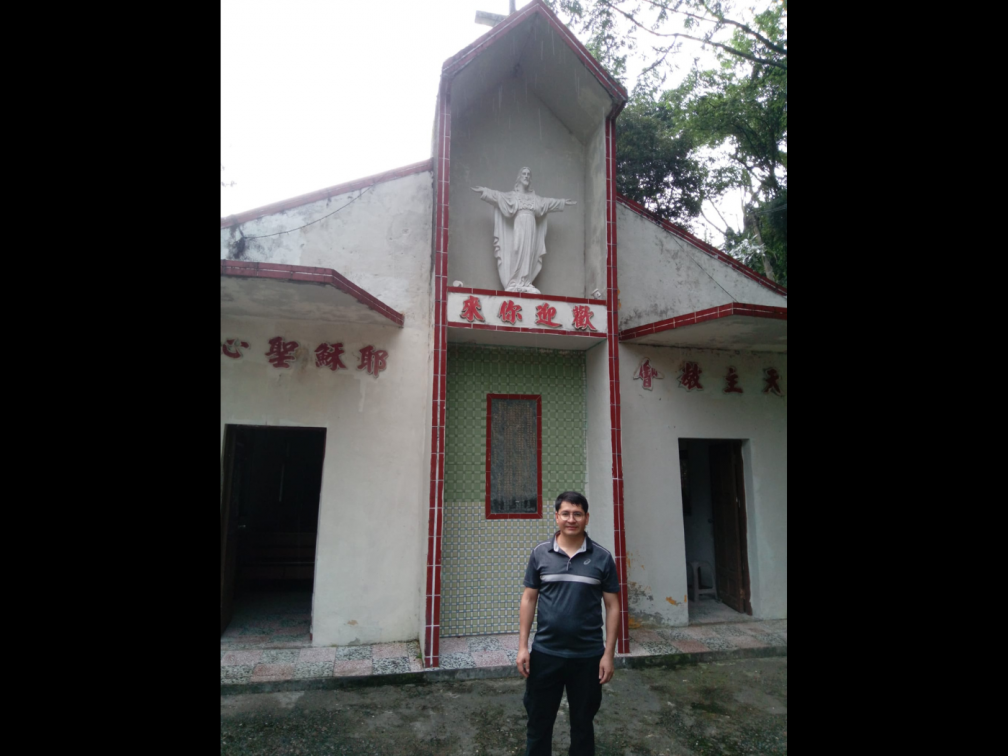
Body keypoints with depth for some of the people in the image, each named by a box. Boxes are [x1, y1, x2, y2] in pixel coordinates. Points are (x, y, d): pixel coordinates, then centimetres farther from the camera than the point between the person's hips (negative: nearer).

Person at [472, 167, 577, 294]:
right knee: (518, 252, -10)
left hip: (531, 228, 3)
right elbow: (498, 196, 2)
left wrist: (563, 202, 31)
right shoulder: (513, 195, 10)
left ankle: (525, 284, -1)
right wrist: (484, 191, -8)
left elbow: (548, 202, 27)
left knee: (529, 254, -1)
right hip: (519, 227, -3)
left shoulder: (535, 197, 19)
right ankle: (515, 284, -9)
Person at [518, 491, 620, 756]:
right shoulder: (540, 554, -4)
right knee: (538, 721, 14)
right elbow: (529, 599, 1)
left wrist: (609, 653, -4)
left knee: (582, 722, 17)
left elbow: (612, 606, -2)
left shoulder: (602, 558, -5)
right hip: (545, 653, 1)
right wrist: (522, 646, -2)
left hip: (588, 656, 0)